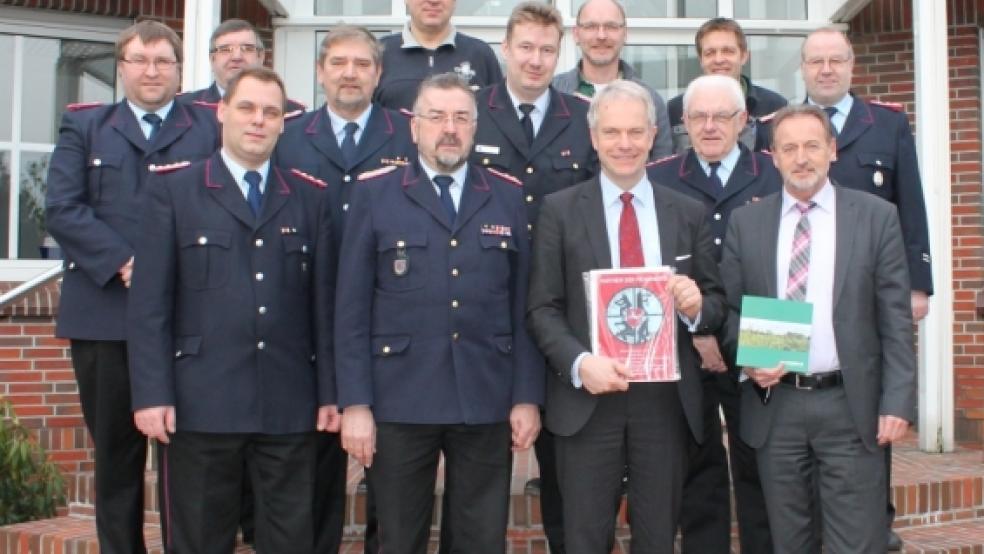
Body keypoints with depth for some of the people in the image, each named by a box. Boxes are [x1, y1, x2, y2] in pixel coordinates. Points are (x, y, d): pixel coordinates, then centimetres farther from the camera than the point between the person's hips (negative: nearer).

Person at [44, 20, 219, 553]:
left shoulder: (212, 128, 10)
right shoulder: (83, 126, 14)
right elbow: (61, 207, 2)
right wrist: (123, 262, -11)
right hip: (104, 314, 1)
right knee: (116, 451, 7)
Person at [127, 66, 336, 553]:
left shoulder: (310, 197, 11)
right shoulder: (174, 190, 4)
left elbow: (324, 302, 8)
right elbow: (149, 302, -2)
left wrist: (330, 393, 4)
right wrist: (151, 394, -9)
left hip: (289, 406, 2)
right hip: (201, 403, -2)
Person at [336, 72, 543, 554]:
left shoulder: (508, 196, 8)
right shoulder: (374, 195, 2)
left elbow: (524, 306, 6)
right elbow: (352, 309, -1)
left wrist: (528, 396, 0)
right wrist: (355, 403, -7)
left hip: (487, 402, 2)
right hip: (400, 401, -1)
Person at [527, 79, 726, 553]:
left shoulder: (689, 213, 8)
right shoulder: (559, 210, 1)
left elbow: (716, 301, 10)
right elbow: (543, 309, -2)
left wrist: (698, 306, -13)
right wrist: (579, 363, -18)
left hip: (667, 399, 2)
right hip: (586, 398, -2)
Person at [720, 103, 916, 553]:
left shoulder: (876, 216, 1)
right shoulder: (745, 222, 6)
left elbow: (895, 319, -1)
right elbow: (730, 308, 9)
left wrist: (897, 402, -7)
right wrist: (749, 360, -10)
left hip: (850, 404, -2)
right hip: (774, 402, 2)